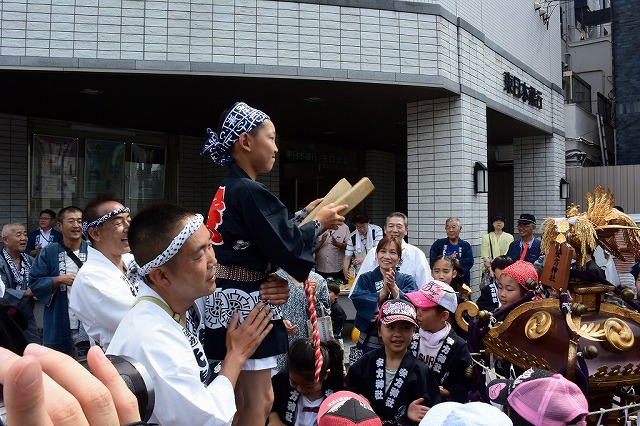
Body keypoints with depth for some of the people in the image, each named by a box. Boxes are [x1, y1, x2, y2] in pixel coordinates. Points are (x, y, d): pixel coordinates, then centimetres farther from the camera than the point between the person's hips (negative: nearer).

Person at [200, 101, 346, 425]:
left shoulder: (228, 189, 13)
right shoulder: (250, 192, -18)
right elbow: (283, 248, -19)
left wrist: (304, 214, 17)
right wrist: (318, 224, -4)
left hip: (232, 298, 10)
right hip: (245, 300, -10)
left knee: (242, 399, 18)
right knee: (260, 400, 0)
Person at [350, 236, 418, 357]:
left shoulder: (407, 280, 4)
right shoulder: (365, 279, 2)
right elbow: (360, 304, -14)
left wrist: (394, 288, -25)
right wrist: (384, 292, -24)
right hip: (369, 342, 0)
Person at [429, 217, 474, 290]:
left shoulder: (466, 246, 9)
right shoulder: (438, 244, 8)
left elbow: (469, 263, -5)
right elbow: (433, 262, -4)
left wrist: (456, 261, -19)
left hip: (460, 284, 1)